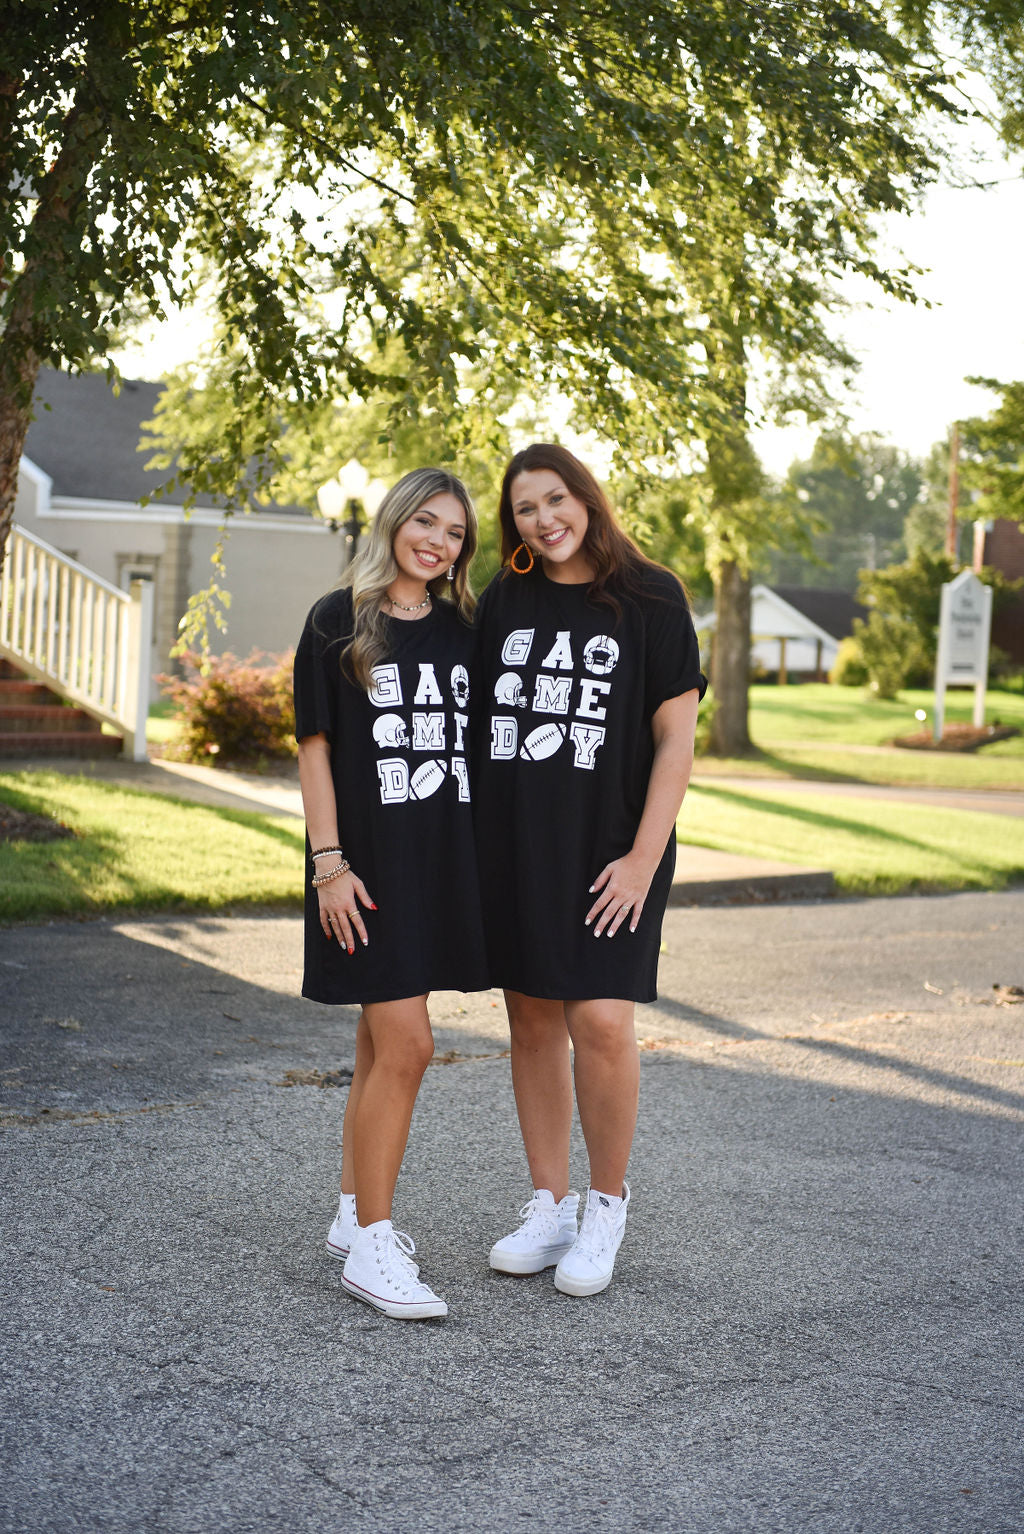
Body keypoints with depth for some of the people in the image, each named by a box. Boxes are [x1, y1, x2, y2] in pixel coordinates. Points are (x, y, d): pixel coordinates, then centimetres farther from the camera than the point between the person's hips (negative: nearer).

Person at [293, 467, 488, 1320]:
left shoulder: (462, 629, 11)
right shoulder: (339, 624, -2)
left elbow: (480, 744, 14)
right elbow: (315, 748, -4)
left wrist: (490, 857, 9)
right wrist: (329, 863, -11)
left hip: (445, 857, 5)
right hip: (370, 857, -5)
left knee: (384, 1042, 13)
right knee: (405, 1046, -11)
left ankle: (355, 1216, 24)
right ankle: (372, 1246, -3)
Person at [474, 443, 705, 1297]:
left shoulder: (649, 598, -3)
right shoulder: (503, 602, 8)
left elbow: (676, 737, -5)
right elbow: (471, 717, 14)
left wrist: (643, 857, -11)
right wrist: (469, 843, 8)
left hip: (608, 848, -4)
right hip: (512, 843, 4)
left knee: (600, 1022, -11)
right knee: (531, 1018, 8)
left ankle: (607, 1208, 11)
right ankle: (550, 1209, 21)